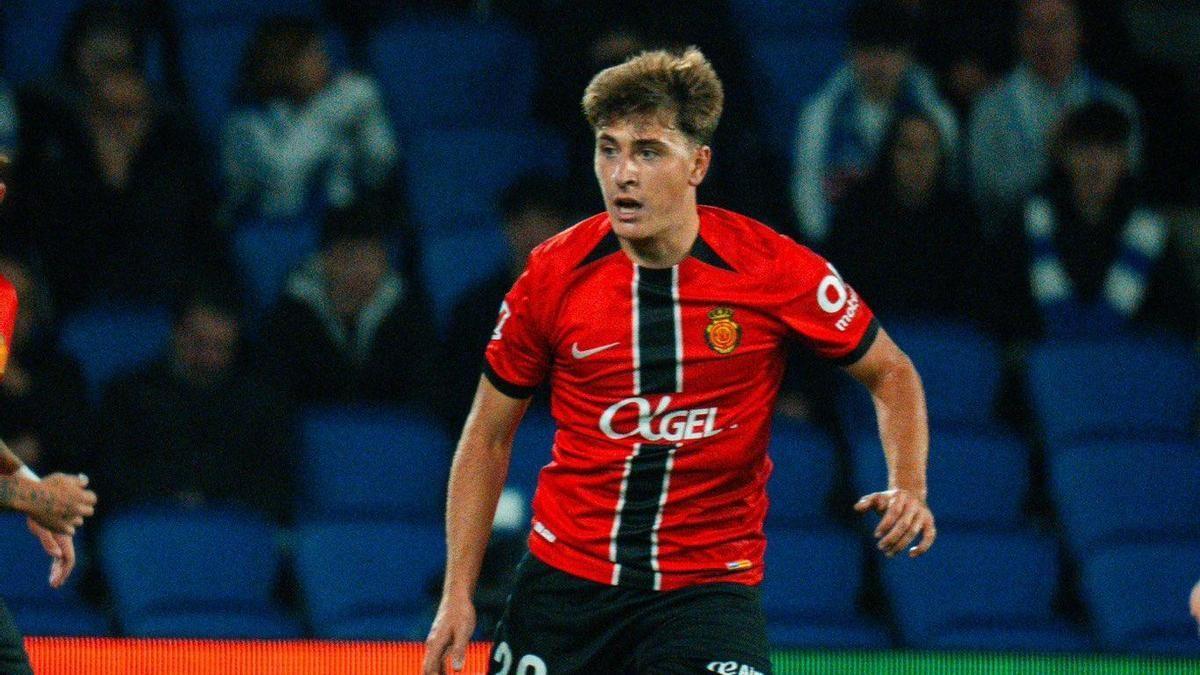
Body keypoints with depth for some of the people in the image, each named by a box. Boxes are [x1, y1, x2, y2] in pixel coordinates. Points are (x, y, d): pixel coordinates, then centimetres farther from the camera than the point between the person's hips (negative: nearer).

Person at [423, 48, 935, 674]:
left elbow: (891, 372, 5)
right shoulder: (554, 274, -5)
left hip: (708, 587, -2)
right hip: (565, 574, 2)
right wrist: (458, 593, 2)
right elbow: (488, 436, 7)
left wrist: (909, 486, -14)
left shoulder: (772, 269, -10)